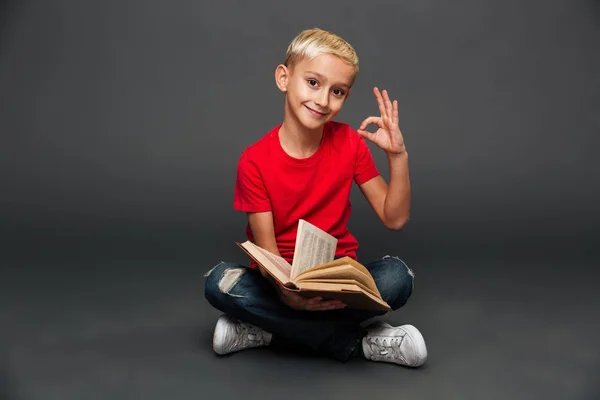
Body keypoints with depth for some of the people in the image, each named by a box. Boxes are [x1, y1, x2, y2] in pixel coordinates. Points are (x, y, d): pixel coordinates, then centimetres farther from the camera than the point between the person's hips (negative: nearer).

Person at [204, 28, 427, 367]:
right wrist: (286, 290, -36)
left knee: (397, 276, -27)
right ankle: (358, 342, -23)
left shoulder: (350, 143, -5)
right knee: (219, 282, -30)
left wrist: (398, 155, -19)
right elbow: (266, 250, -15)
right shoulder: (255, 160, -12)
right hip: (282, 279, -1)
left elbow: (394, 219, -4)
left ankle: (266, 329, -19)